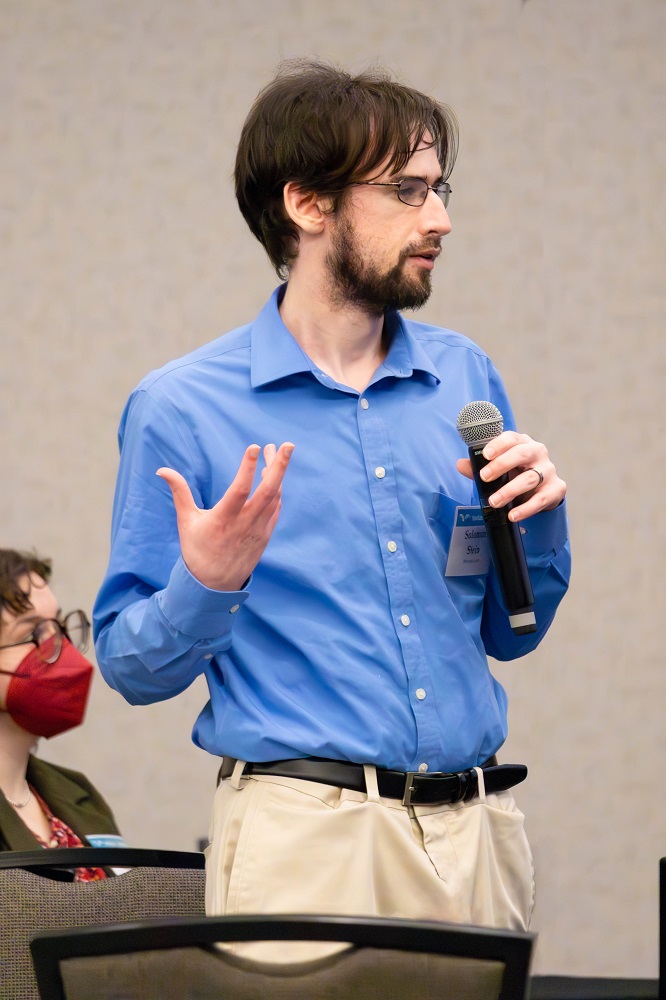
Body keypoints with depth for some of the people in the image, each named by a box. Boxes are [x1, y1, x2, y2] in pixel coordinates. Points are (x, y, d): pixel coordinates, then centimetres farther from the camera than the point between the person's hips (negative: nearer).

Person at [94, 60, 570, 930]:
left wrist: (539, 517, -2)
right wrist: (206, 586, -21)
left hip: (478, 827, 5)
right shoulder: (182, 408, -4)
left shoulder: (463, 377, 11)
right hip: (306, 836, -4)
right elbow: (132, 666, -2)